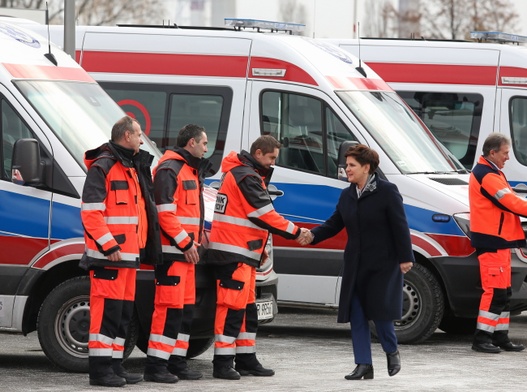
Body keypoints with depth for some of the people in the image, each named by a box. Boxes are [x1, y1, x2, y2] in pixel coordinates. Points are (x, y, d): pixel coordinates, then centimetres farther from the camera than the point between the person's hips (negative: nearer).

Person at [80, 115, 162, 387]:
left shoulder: (132, 168, 20)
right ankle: (100, 370, -9)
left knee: (124, 311, 11)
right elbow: (91, 212, -17)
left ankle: (115, 366, 17)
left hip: (129, 253, 10)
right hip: (109, 254, -10)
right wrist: (109, 245, -21)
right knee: (107, 309, -10)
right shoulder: (102, 167, -11)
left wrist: (139, 247, 18)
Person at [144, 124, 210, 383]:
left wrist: (198, 234, 14)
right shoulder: (169, 170, -12)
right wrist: (185, 242, -17)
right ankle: (155, 366, -12)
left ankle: (177, 362, 18)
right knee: (170, 307, -12)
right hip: (172, 251, -11)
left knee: (186, 308, 12)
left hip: (186, 250, 11)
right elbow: (164, 212, -19)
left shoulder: (190, 170, 20)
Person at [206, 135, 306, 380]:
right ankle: (223, 363, -13)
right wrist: (295, 232, -10)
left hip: (243, 253, 11)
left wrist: (260, 247, 19)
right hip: (233, 252, -11)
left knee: (247, 307, 14)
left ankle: (246, 360, 19)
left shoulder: (245, 174, 21)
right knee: (232, 306, -12)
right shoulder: (246, 177, -13)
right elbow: (265, 215, -17)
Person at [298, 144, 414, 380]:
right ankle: (363, 365, 6)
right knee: (357, 315, 2)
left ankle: (391, 352, 21)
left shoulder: (387, 192, -8)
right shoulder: (346, 196, 11)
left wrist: (405, 258, -12)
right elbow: (334, 224, 11)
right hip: (355, 265, 6)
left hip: (383, 264, -6)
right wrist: (313, 235, -6)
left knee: (380, 311, -6)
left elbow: (400, 226, -10)